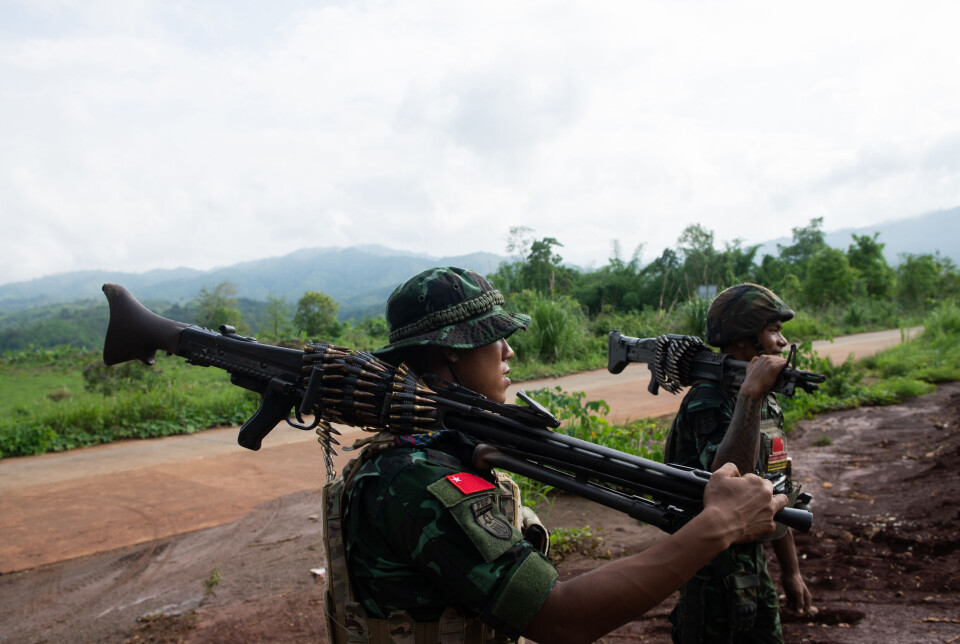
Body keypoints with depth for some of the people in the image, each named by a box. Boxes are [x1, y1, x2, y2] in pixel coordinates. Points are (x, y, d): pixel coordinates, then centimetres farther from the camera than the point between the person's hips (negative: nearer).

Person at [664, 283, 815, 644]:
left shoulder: (767, 402, 9)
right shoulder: (709, 400, -21)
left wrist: (791, 571, 18)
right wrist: (750, 393, -40)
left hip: (753, 559, 9)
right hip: (714, 566, -9)